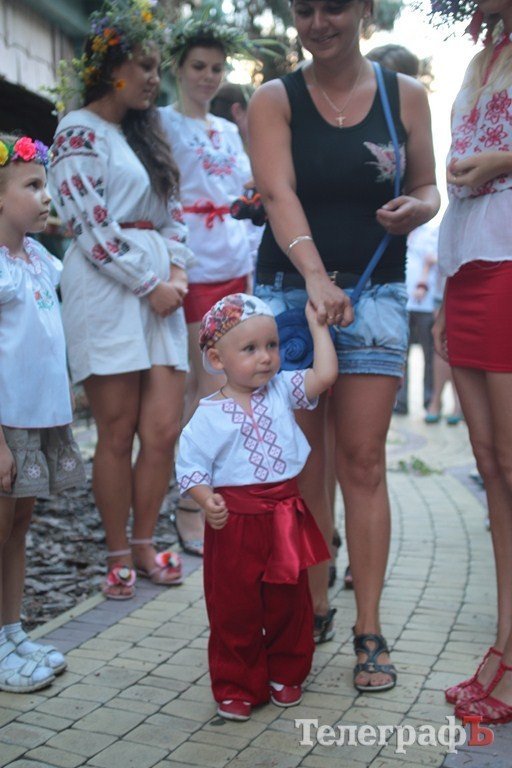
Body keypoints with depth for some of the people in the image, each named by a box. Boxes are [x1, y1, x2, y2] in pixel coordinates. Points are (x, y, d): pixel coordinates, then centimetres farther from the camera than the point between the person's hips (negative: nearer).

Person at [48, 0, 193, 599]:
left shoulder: (144, 133, 22)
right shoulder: (79, 133, -1)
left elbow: (170, 212, 20)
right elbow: (91, 225, -11)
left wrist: (177, 270, 2)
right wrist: (150, 286, -10)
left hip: (160, 290, 7)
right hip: (108, 294, -7)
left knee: (163, 431, 2)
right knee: (117, 434, -2)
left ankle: (143, 545, 18)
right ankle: (118, 556, 13)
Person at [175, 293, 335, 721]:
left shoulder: (281, 391, 2)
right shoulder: (210, 416, -9)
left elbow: (325, 374, -7)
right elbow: (190, 467, -7)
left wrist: (316, 322, -3)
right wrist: (207, 501, -24)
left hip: (285, 519, 4)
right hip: (235, 523, -3)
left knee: (289, 602, 16)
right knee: (234, 609, 7)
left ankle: (287, 674, 36)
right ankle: (237, 686, 24)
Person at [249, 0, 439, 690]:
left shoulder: (405, 95, 8)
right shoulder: (275, 100, 3)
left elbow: (426, 188, 15)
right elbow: (278, 194, -13)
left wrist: (417, 208, -10)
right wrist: (315, 274, -31)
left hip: (374, 295, 0)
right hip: (289, 292, 0)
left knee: (363, 464, -2)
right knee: (301, 465, 4)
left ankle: (369, 631, 8)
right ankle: (315, 607, 21)